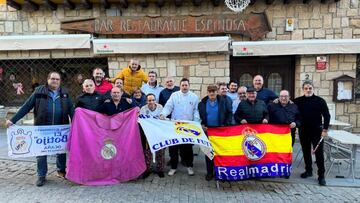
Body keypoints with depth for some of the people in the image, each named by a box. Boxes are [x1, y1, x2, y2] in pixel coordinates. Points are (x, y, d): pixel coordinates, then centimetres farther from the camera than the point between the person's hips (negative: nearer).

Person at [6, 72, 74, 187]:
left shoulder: (64, 93, 5)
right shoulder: (39, 92, -1)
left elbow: (71, 109, 1)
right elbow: (26, 107, -3)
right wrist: (13, 120, -8)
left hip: (60, 129, 2)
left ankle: (61, 171, 33)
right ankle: (41, 176, 21)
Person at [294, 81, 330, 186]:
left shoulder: (320, 101, -2)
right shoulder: (298, 101, 4)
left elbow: (326, 115, -2)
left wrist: (325, 129, -8)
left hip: (317, 130, -3)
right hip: (303, 130, 3)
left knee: (319, 152, -1)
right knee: (306, 151, 12)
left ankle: (321, 175, 7)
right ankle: (308, 170, 27)